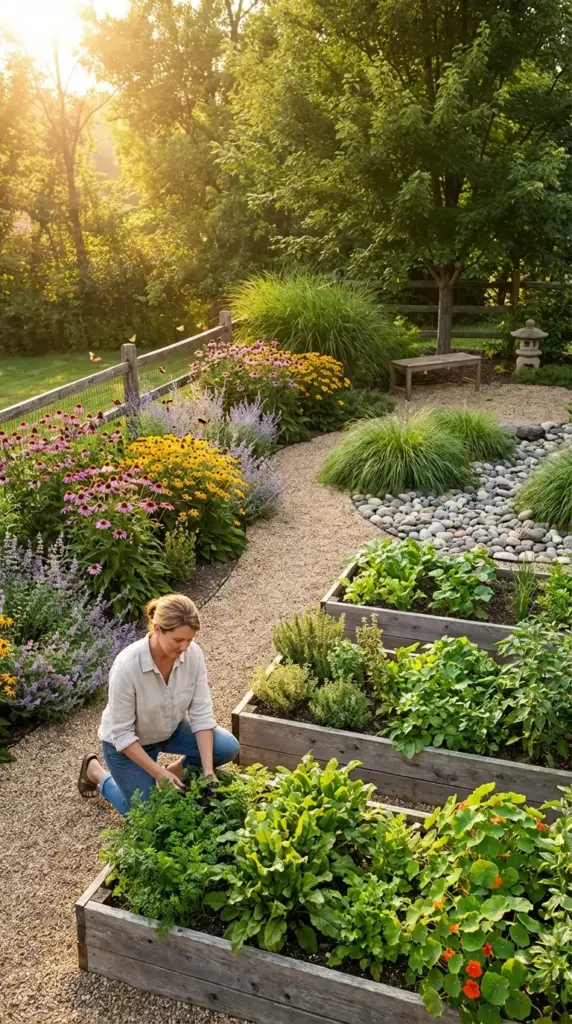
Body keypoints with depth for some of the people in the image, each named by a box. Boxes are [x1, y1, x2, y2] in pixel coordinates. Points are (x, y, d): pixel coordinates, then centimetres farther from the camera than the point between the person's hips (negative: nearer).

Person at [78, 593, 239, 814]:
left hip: (171, 730, 4)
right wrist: (158, 773, -27)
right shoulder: (127, 666, -36)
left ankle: (177, 771, 13)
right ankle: (95, 772, 21)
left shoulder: (193, 653, -23)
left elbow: (201, 714, -17)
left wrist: (207, 769, -25)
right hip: (129, 743, -4)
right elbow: (122, 733, -27)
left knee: (228, 747, -14)